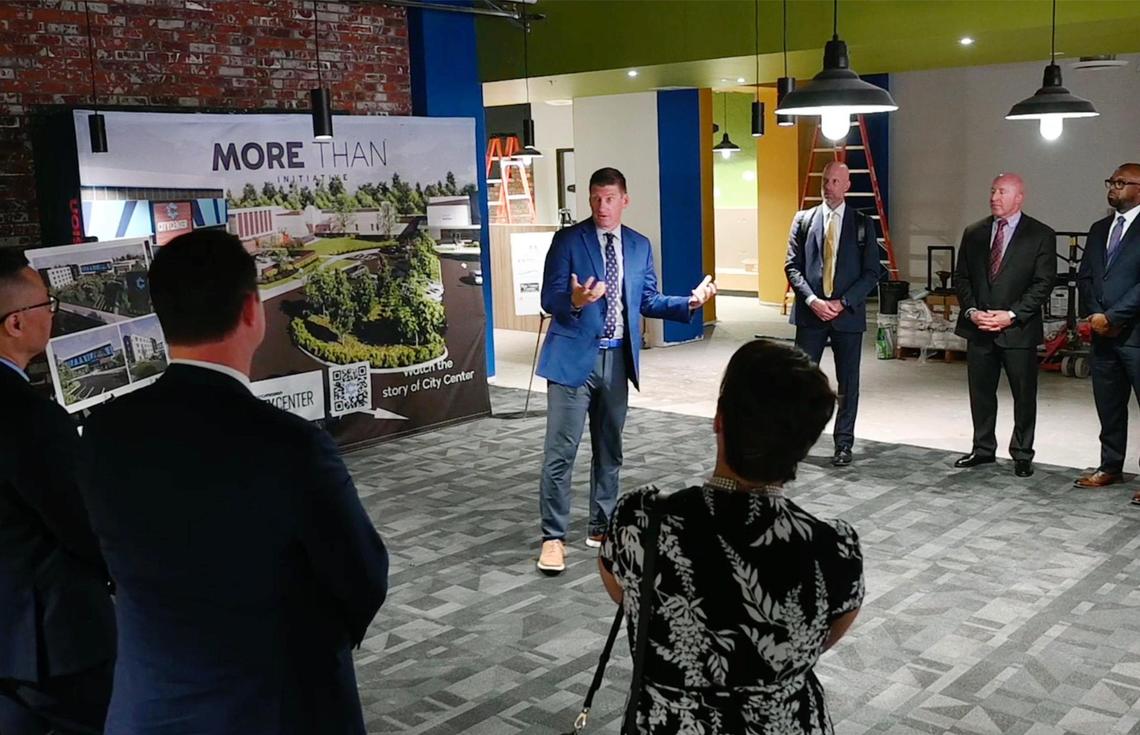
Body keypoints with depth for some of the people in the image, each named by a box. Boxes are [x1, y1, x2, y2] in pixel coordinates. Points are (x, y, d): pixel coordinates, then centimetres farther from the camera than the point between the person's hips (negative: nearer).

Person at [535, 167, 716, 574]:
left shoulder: (640, 245, 9)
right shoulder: (567, 240, -5)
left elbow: (648, 301, 10)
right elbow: (549, 300, -9)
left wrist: (690, 301, -3)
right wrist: (574, 301, -30)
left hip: (617, 358, 5)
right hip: (574, 357, -4)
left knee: (609, 450, 14)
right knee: (560, 452, -4)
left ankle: (601, 527, 27)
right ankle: (553, 537, 5)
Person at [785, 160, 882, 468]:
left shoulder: (862, 224, 5)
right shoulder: (803, 220, 7)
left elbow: (872, 272, 1)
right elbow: (792, 266, 2)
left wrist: (843, 302, -11)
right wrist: (812, 300, -12)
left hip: (848, 313, 0)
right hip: (811, 312, 0)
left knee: (848, 383, 5)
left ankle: (844, 444, 15)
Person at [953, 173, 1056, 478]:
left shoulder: (1040, 235, -2)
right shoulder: (974, 233, 10)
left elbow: (1044, 283, -7)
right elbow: (961, 277, 10)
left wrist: (1011, 315, -16)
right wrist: (971, 311, -6)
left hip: (1019, 329, -3)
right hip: (978, 328, 4)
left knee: (1024, 395, 4)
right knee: (980, 393, 10)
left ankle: (1022, 455, 16)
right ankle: (983, 449, 23)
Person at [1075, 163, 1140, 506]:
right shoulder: (1099, 228, 15)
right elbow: (1085, 276, 12)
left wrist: (1112, 317, -15)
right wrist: (1094, 315, -2)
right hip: (1103, 333, 7)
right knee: (1108, 404, 13)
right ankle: (1110, 467, 23)